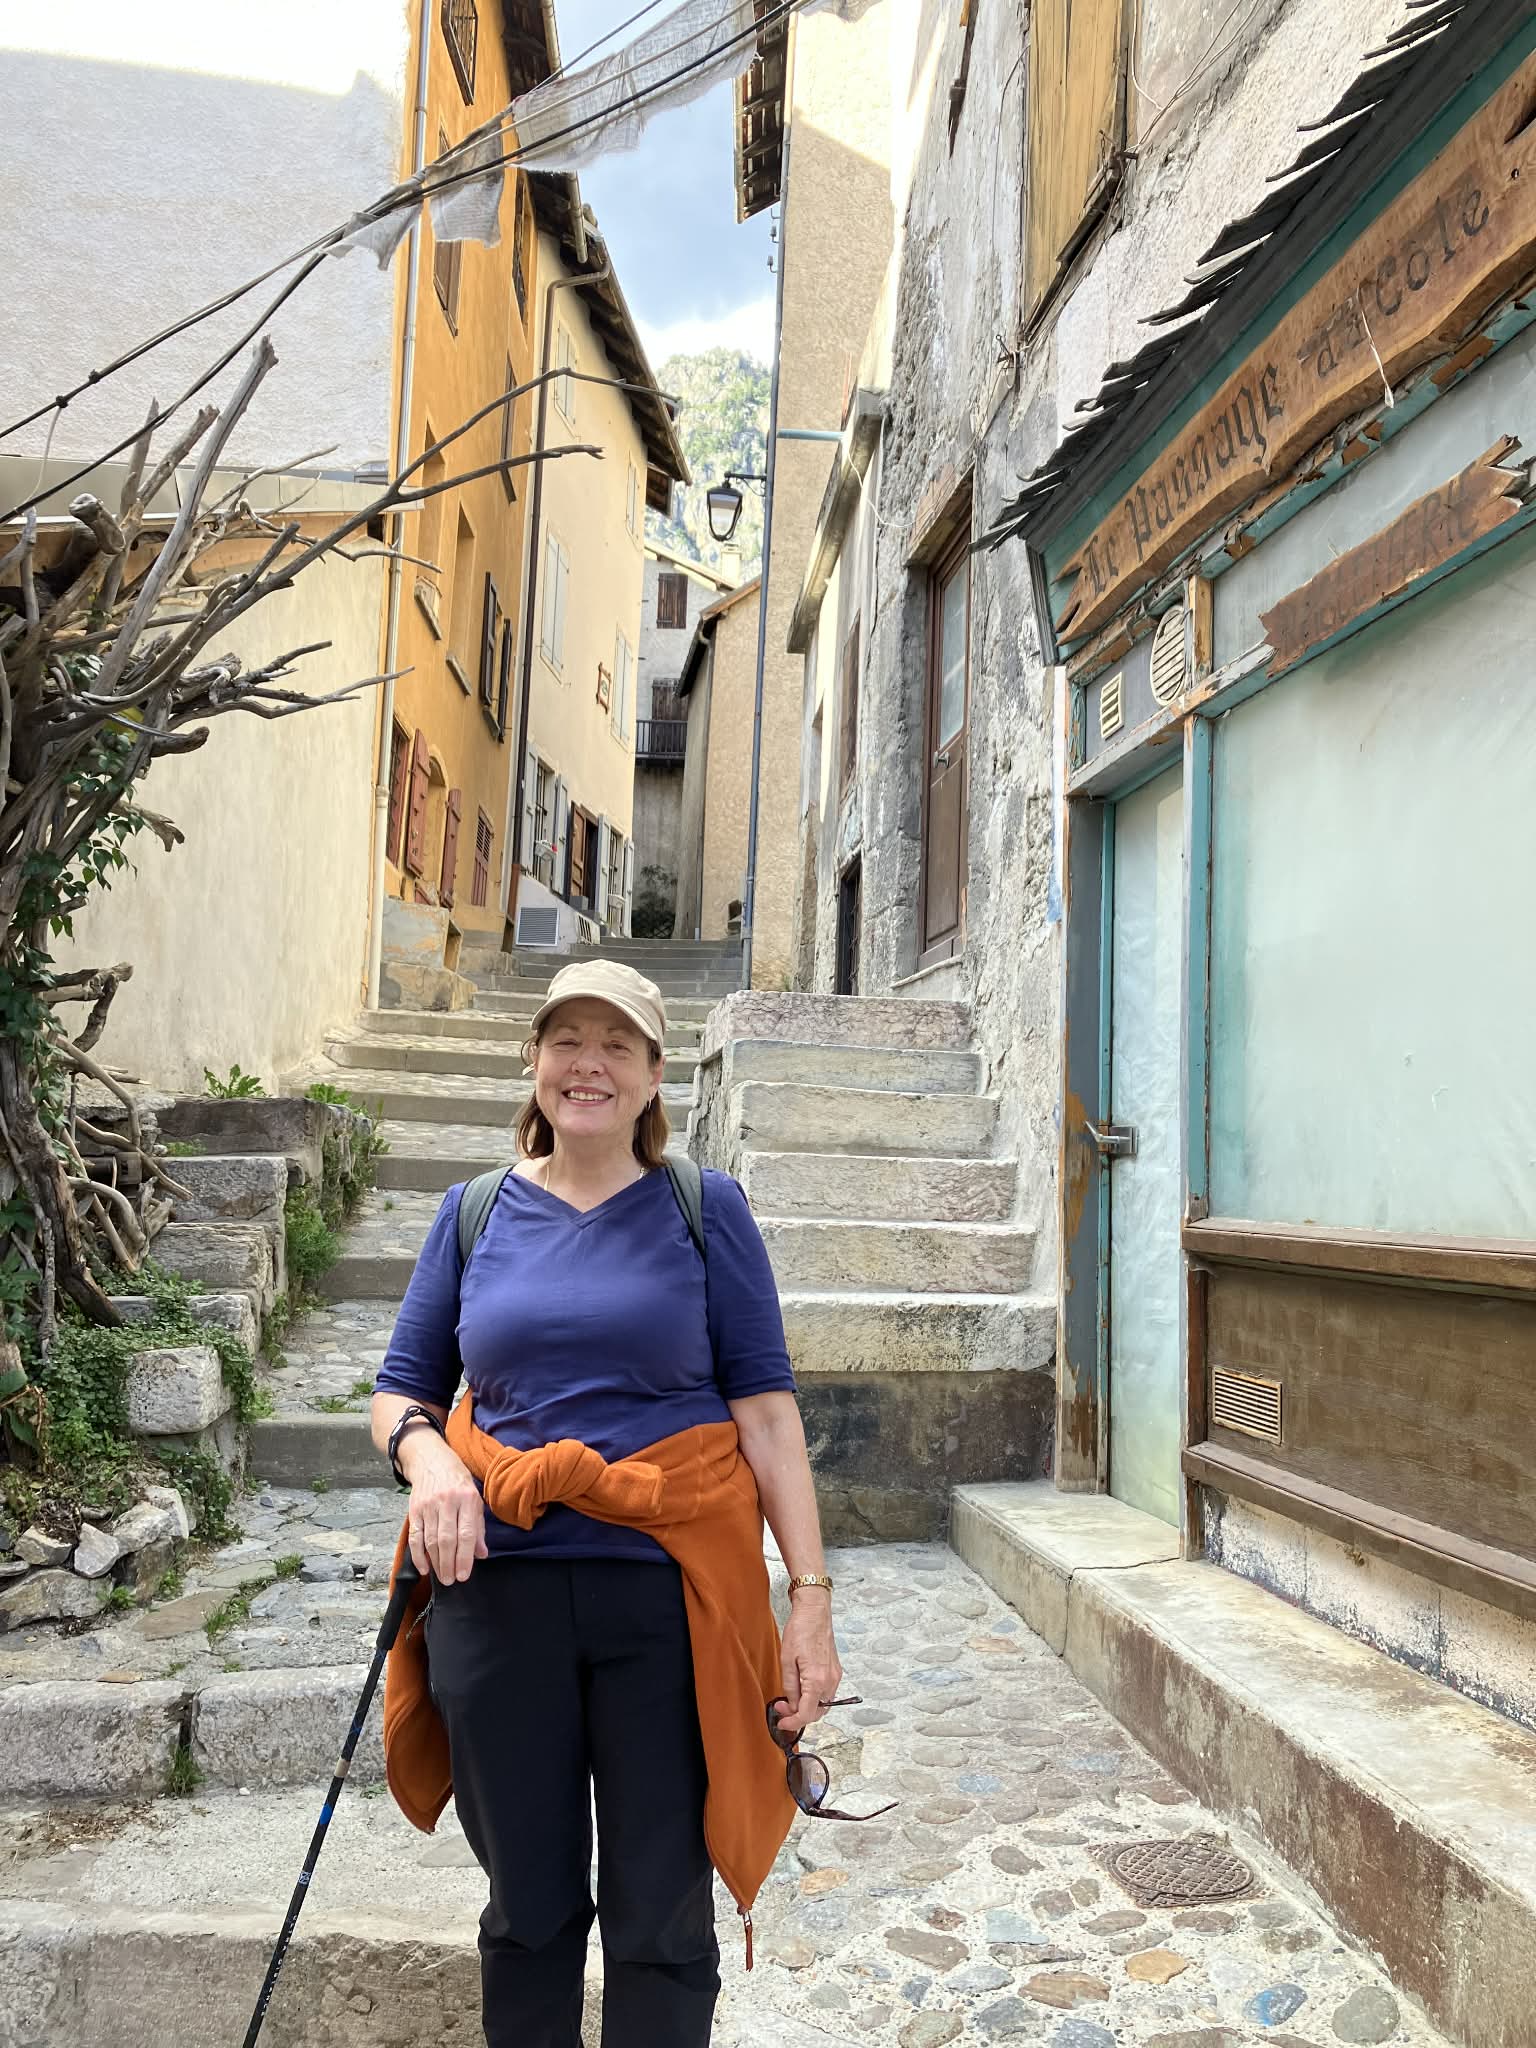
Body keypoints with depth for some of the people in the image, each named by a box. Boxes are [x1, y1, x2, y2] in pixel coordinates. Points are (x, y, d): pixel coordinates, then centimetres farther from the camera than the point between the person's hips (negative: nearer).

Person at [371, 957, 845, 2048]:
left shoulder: (704, 1209, 1)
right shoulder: (476, 1212, 7)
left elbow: (764, 1407, -2)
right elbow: (401, 1392, 12)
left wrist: (812, 1595, -8)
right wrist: (430, 1459, -11)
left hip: (668, 1590, -2)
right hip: (500, 1589, 2)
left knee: (662, 1919, 9)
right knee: (528, 1907, 17)